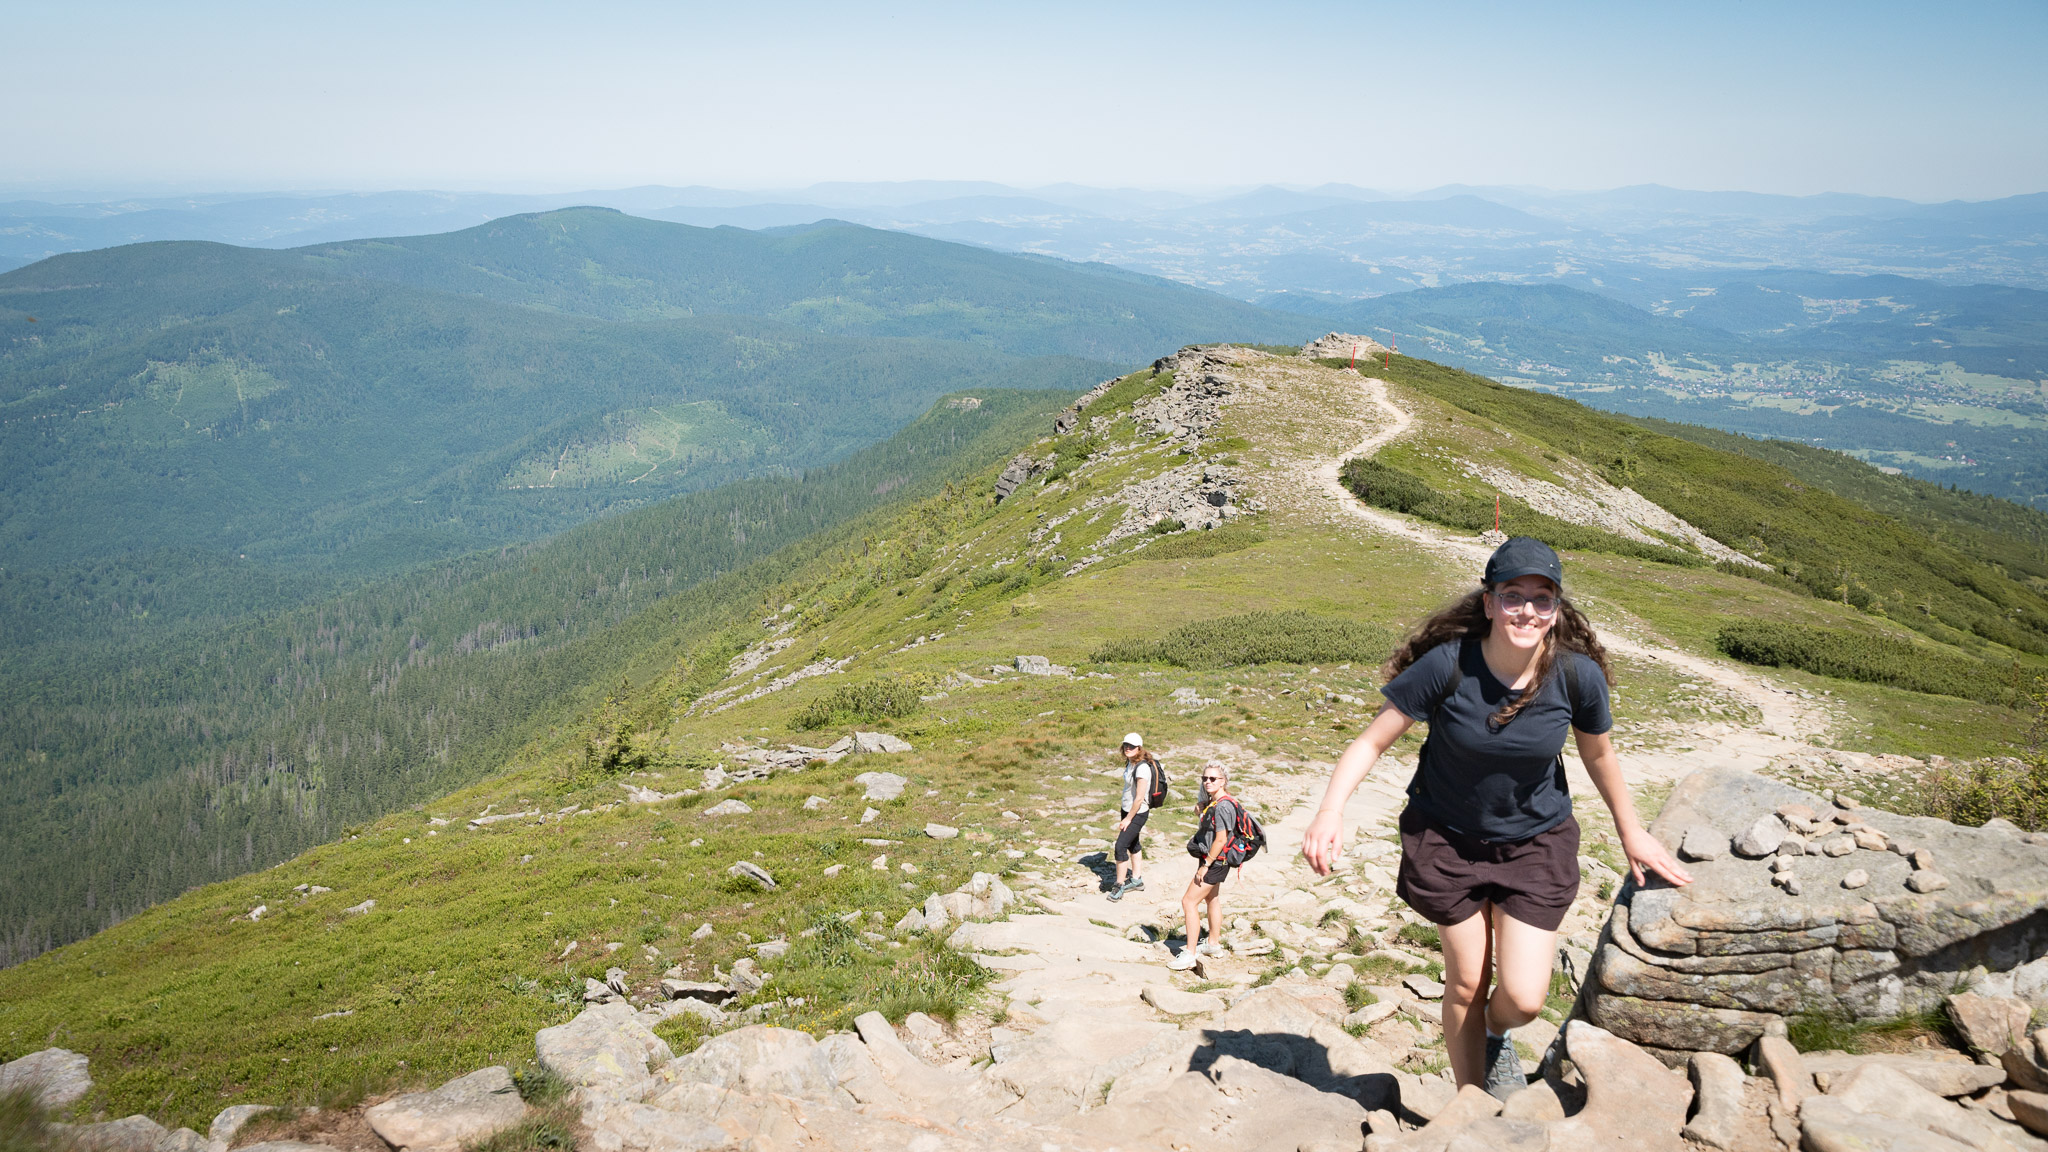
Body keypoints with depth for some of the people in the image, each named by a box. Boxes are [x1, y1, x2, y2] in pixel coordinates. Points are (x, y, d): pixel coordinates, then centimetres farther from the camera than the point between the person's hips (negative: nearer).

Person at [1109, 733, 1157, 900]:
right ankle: (1136, 879, 35)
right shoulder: (1130, 763, 3)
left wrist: (1128, 818, -16)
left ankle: (1119, 885, 0)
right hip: (1127, 809, 9)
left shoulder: (1142, 768, -25)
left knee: (1120, 846, -11)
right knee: (1133, 843, 20)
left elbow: (1139, 798, -24)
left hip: (1137, 813, -9)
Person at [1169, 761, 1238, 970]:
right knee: (1212, 899, 24)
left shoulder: (1222, 806, -24)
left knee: (1189, 901, -11)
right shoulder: (1212, 802, 7)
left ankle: (1189, 955, -10)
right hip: (1213, 861, 11)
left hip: (1215, 862, -11)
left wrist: (1205, 865, -21)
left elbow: (1221, 839, -25)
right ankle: (1214, 944, 41)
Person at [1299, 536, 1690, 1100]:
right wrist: (1331, 810, -34)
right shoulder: (1448, 663, -24)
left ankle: (1497, 1035, 34)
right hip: (1448, 839, -1)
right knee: (1466, 984, 10)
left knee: (1523, 997, -5)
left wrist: (1631, 832, 13)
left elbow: (1598, 754, 2)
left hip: (1536, 841, 1)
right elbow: (1372, 740, -19)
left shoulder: (1578, 675, -18)